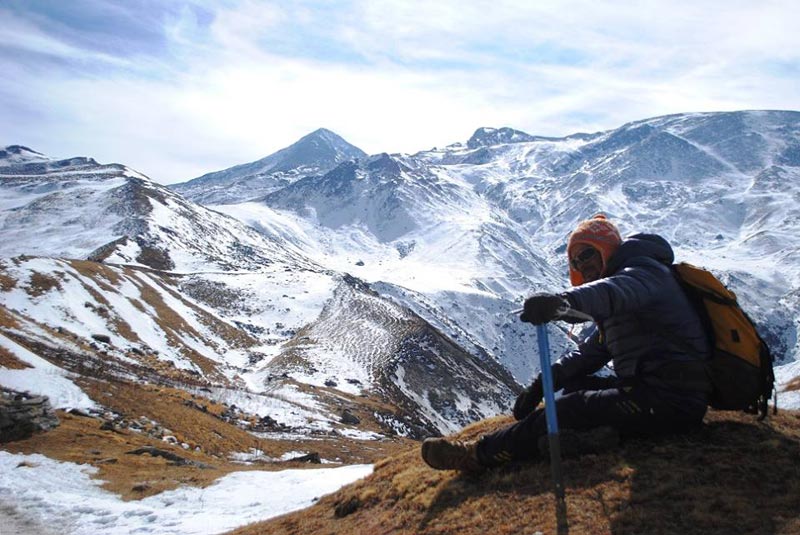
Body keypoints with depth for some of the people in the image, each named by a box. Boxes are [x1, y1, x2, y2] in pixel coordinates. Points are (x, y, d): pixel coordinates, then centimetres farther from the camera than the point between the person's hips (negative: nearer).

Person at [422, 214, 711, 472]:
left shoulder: (644, 270, -8)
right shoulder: (615, 314, 24)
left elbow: (619, 290, -33)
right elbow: (590, 353, 20)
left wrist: (564, 300, -53)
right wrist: (541, 384, 8)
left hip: (671, 400, -10)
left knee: (568, 409, -14)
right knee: (573, 385, 11)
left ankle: (479, 453, -7)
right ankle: (589, 431, -20)